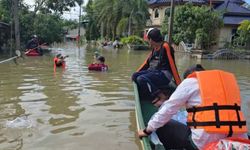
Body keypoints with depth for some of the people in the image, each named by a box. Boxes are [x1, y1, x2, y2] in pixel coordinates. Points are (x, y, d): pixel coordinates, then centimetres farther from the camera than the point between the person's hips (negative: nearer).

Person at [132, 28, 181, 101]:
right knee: (134, 76, -9)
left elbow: (172, 65, -14)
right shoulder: (154, 49, 16)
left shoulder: (165, 46, -9)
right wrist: (137, 72, 11)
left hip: (164, 74, -8)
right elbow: (147, 62, 19)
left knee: (141, 79, -27)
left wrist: (178, 83, -16)